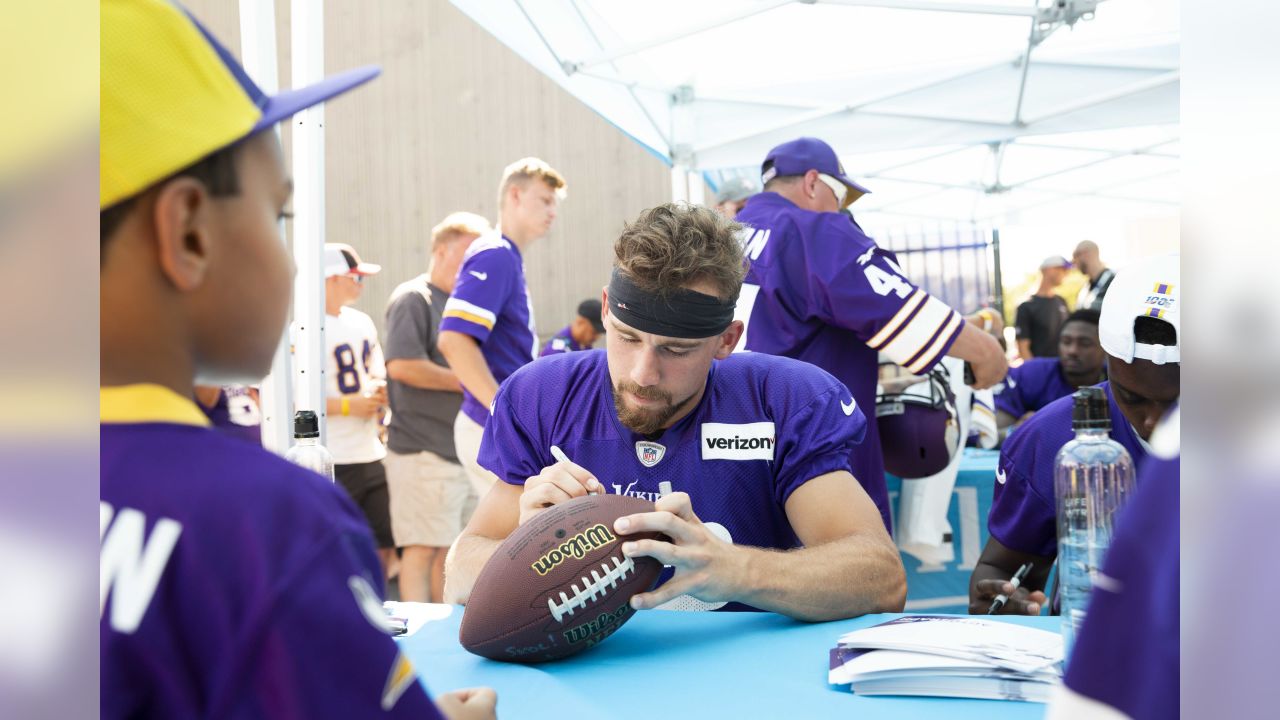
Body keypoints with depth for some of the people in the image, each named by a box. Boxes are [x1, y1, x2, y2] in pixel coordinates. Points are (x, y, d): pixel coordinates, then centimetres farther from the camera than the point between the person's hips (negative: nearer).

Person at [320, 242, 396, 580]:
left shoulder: (362, 322, 14)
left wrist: (379, 393, 2)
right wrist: (348, 406, -17)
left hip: (371, 457, 8)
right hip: (331, 464, -8)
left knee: (384, 548, 11)